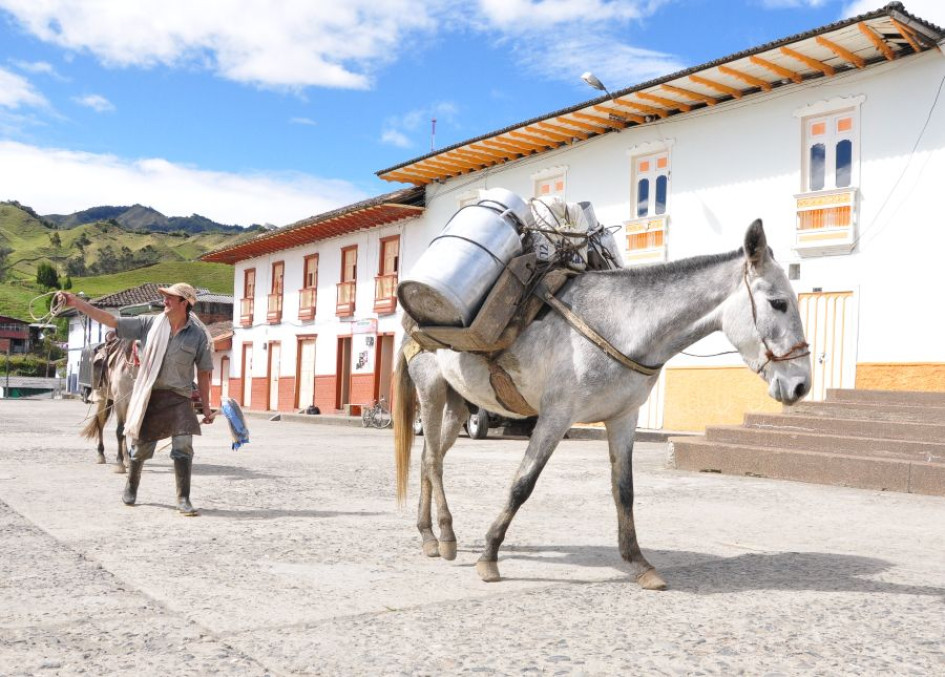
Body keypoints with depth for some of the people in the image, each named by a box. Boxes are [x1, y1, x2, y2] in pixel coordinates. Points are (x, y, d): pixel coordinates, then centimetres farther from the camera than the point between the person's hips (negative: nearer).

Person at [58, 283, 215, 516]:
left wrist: (206, 407, 2)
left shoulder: (198, 335, -3)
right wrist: (76, 302, -7)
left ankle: (183, 499, -4)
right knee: (141, 445, 11)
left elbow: (203, 373, 2)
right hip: (148, 395, 2)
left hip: (178, 397, -2)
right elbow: (111, 320, 0)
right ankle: (131, 487, 37)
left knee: (183, 446, -14)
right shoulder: (150, 324, 1)